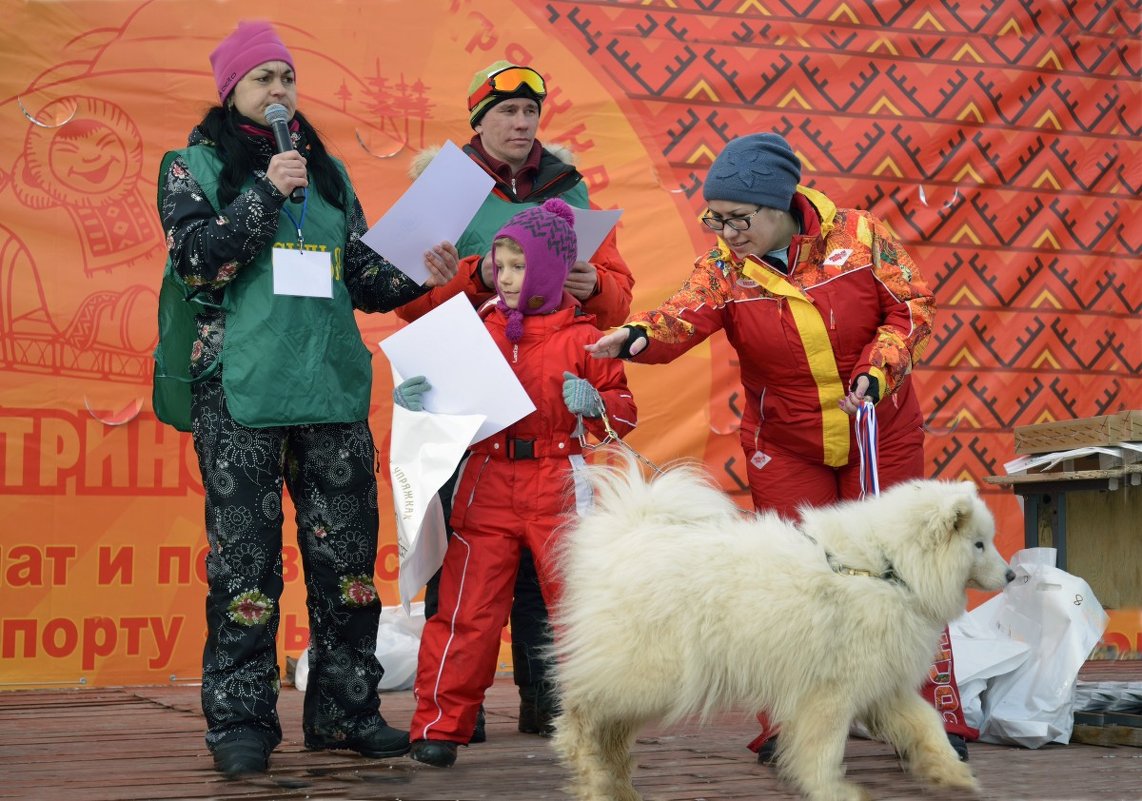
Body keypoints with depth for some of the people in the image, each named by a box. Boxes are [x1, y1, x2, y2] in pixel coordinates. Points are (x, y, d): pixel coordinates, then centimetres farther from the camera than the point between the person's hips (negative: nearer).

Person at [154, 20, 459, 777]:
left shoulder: (327, 171, 18)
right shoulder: (193, 165, 7)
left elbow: (362, 276, 17)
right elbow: (197, 256, -8)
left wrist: (417, 274, -1)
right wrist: (267, 191, -10)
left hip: (333, 386, 4)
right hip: (238, 388, -4)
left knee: (346, 550, 3)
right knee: (245, 557, -4)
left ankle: (345, 708, 13)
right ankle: (240, 720, 4)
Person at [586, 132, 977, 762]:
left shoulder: (858, 236, -11)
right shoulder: (725, 269, -9)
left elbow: (913, 304, -7)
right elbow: (683, 317, -26)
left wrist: (878, 369, -21)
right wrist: (638, 336, -48)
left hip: (881, 436, -1)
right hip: (784, 446, 1)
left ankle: (936, 716, 13)